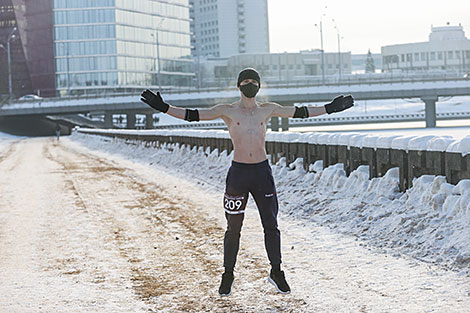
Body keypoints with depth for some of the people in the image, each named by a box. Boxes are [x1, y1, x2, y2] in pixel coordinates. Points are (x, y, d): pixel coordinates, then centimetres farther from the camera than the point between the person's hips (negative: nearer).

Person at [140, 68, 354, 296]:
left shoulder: (267, 109, 8)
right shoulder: (227, 111, 0)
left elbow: (300, 112, 14)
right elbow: (191, 115, -4)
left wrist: (330, 108, 13)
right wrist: (163, 107, -14)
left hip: (263, 173, 2)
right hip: (238, 173, -2)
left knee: (271, 225, 3)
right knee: (233, 229, 4)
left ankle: (276, 272, 16)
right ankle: (228, 275, 17)